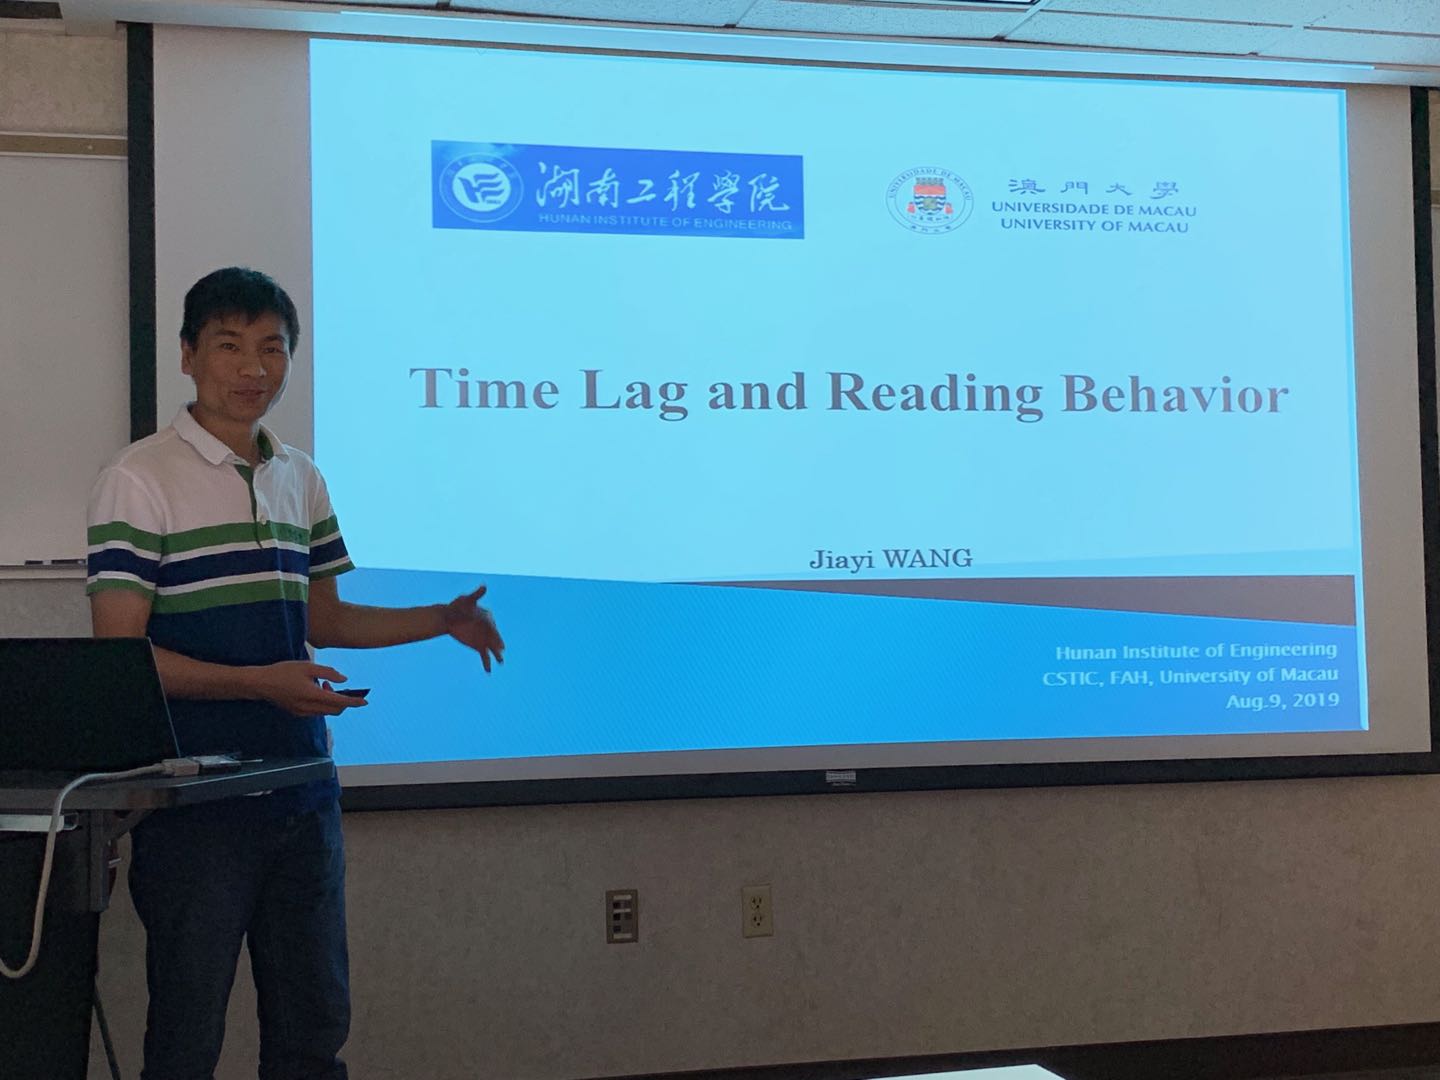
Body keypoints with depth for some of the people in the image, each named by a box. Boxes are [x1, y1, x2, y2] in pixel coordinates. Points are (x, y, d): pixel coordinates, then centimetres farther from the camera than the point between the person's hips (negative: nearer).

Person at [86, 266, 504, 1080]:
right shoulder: (140, 479, -8)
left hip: (304, 789, 6)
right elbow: (117, 653, -13)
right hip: (195, 794, -6)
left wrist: (442, 619, 9)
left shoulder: (302, 480, 11)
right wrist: (260, 683, -22)